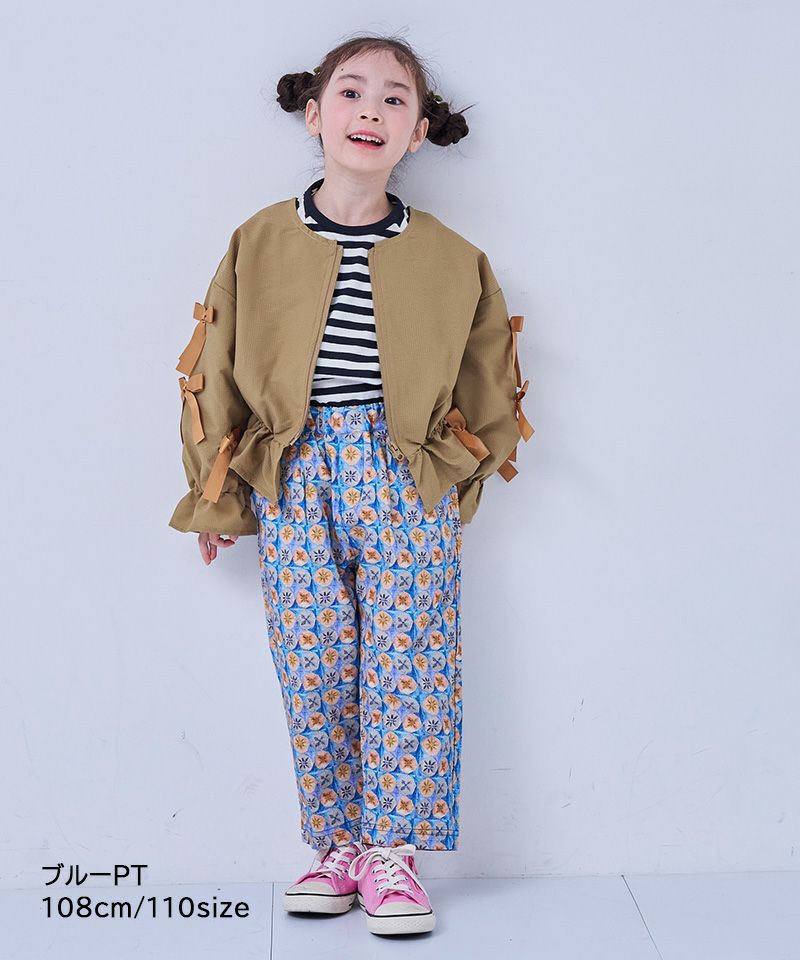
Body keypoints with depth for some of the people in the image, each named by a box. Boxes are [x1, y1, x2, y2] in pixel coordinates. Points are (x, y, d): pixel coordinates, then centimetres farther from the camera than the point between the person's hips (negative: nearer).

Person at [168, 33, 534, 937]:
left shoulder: (449, 257, 2)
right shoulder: (259, 244, 3)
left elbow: (483, 382, 13)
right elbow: (216, 372, 8)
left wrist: (458, 480, 9)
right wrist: (217, 497, 10)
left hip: (405, 485, 0)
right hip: (294, 479, 1)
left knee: (405, 667, -1)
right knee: (314, 668, 4)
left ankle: (392, 853, 12)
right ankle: (338, 844, 19)